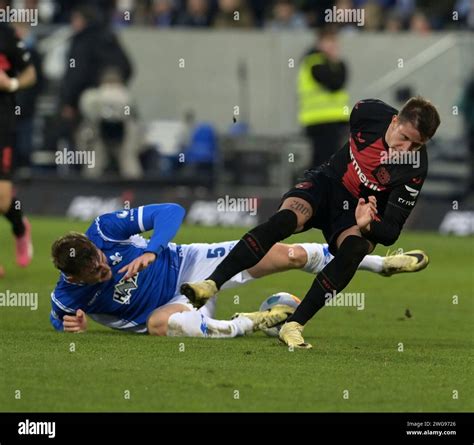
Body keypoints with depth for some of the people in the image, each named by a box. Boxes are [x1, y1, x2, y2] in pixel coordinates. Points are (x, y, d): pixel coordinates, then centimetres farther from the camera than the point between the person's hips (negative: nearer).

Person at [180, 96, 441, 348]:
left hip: (362, 212, -2)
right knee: (285, 219, -28)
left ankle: (293, 326, -33)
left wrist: (367, 226, -42)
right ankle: (211, 284, -34)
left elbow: (391, 232, -23)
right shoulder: (369, 112, -18)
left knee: (354, 250, -35)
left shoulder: (414, 171, -24)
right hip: (327, 183, 2)